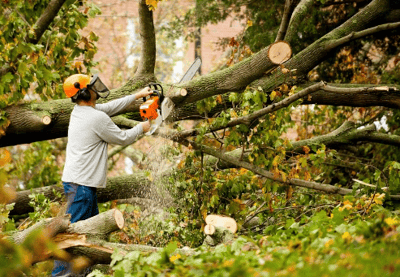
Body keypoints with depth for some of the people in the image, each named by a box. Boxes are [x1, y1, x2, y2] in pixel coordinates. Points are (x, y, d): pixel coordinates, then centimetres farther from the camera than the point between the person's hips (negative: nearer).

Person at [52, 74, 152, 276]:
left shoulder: (79, 111, 10)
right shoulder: (97, 118, -17)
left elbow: (110, 107, 24)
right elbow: (123, 138, -3)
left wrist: (137, 96, 28)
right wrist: (141, 128, 16)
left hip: (77, 181, 10)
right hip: (80, 184, -10)